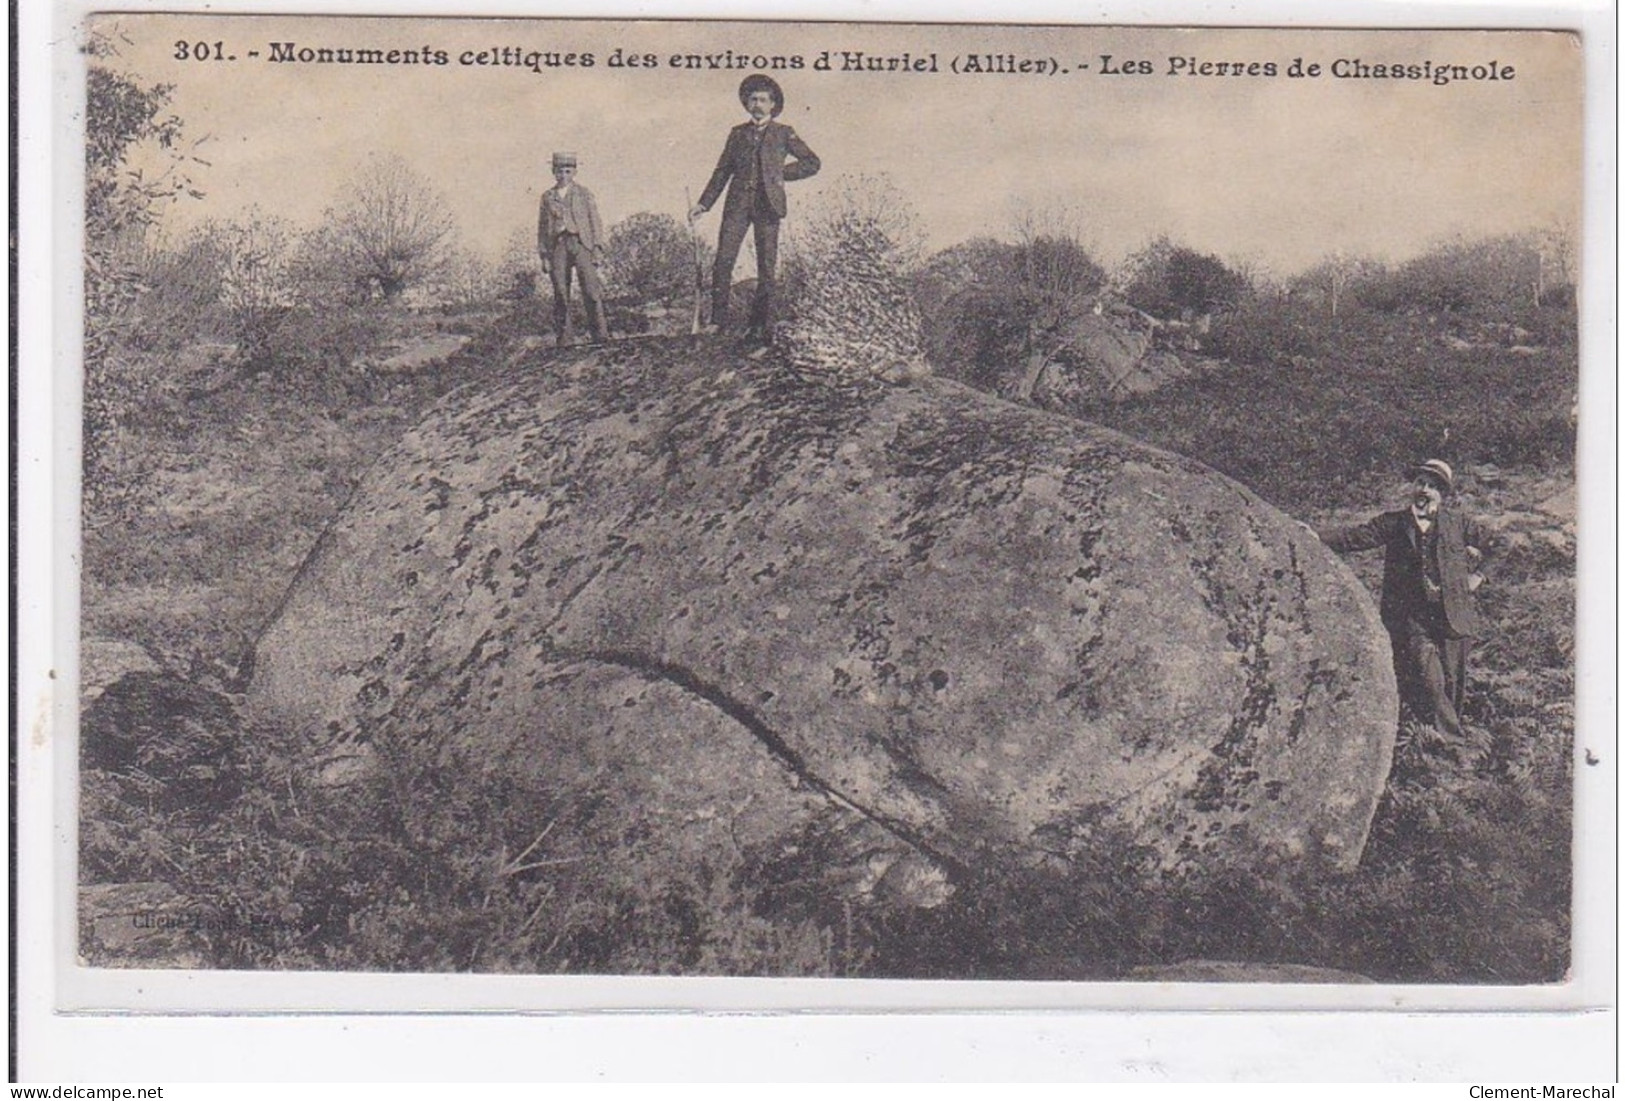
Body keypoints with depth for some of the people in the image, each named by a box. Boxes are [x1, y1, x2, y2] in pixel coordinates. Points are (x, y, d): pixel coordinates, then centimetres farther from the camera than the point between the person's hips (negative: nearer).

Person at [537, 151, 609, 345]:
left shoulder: (584, 194, 10)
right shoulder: (547, 197, 15)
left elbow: (595, 222, 7)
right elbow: (542, 227, 14)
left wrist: (598, 248, -3)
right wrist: (544, 255, 7)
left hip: (580, 242, -2)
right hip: (558, 245, 2)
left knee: (591, 288, -12)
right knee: (560, 293, -1)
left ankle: (600, 334, -12)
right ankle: (563, 337, 3)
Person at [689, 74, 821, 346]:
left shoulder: (783, 133, 11)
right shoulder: (737, 133, 16)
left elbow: (812, 162, 11)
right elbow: (722, 170, 17)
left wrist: (781, 173, 3)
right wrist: (704, 203, 9)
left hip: (767, 204, -2)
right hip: (738, 203, 2)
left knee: (766, 266, -2)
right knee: (723, 260, -9)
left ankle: (761, 324, 4)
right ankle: (718, 319, -2)